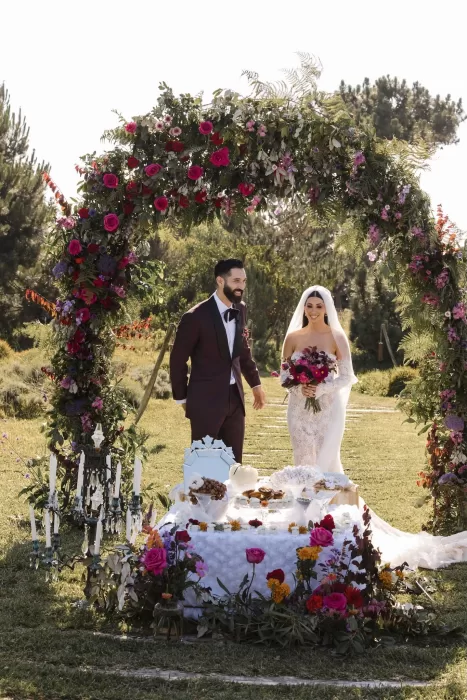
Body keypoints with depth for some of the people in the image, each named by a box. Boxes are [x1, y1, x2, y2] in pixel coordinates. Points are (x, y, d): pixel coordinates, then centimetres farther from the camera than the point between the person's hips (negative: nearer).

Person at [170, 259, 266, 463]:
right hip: (206, 400, -6)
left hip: (235, 398, 6)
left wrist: (255, 383, 20)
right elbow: (178, 360, -6)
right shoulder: (196, 317, -15)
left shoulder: (240, 310, 5)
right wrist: (181, 398, 0)